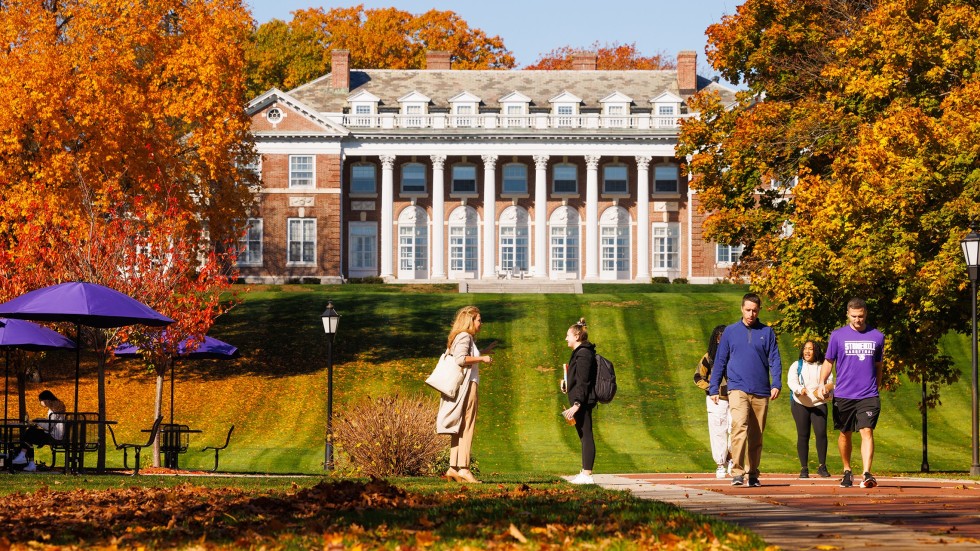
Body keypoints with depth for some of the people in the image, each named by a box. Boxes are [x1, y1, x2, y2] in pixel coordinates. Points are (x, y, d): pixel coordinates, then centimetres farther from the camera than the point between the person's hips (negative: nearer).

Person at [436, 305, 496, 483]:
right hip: (466, 384, -10)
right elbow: (461, 359, -23)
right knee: (467, 428, -10)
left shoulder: (467, 337, 19)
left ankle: (453, 467, 8)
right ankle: (463, 468, -13)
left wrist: (485, 351, 26)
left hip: (463, 386, 10)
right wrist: (482, 358, -14)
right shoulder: (464, 336, -10)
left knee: (459, 429, 9)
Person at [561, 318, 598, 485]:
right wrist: (567, 384, 19)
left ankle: (587, 475, -11)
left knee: (586, 436, -10)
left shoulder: (583, 354, -14)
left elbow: (583, 382, -20)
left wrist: (577, 403, -23)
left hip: (583, 401, -11)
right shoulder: (581, 352, 17)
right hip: (583, 402, 11)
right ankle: (585, 473, 16)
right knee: (584, 437, 12)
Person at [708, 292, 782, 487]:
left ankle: (753, 474, 17)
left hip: (761, 392, 2)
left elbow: (775, 360, 4)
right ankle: (737, 472, -24)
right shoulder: (730, 331, 8)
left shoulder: (767, 332, 9)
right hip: (738, 389, -2)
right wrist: (714, 389, 6)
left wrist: (776, 384, -10)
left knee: (756, 435, 8)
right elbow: (720, 361, 10)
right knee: (739, 427, -20)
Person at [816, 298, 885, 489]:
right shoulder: (838, 335, 2)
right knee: (845, 434, 12)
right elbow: (828, 362, 6)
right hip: (843, 395, 1)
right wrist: (822, 383, -9)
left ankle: (867, 474, -22)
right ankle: (847, 471, 30)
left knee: (867, 432, -15)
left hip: (868, 395, -1)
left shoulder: (877, 336, 6)